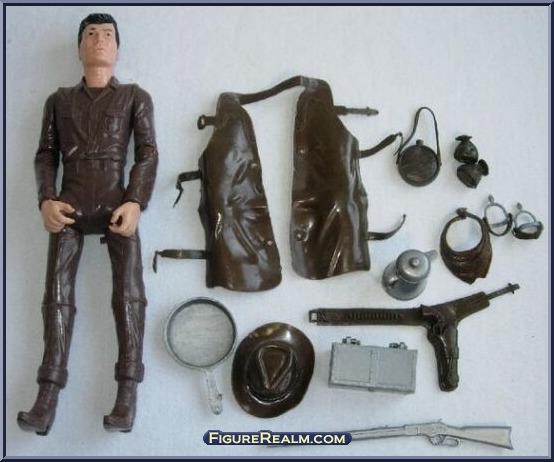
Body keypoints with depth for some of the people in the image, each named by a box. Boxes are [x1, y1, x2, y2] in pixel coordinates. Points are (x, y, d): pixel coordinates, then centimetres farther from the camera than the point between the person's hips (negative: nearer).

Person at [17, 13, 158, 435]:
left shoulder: (135, 97, 15)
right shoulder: (59, 100, 21)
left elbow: (148, 153, 4)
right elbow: (45, 156, 14)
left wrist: (135, 203, -11)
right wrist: (46, 201, -5)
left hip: (116, 205, -1)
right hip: (69, 207, 2)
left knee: (129, 295, -10)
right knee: (57, 296, -6)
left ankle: (127, 395, -9)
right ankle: (47, 399, -5)